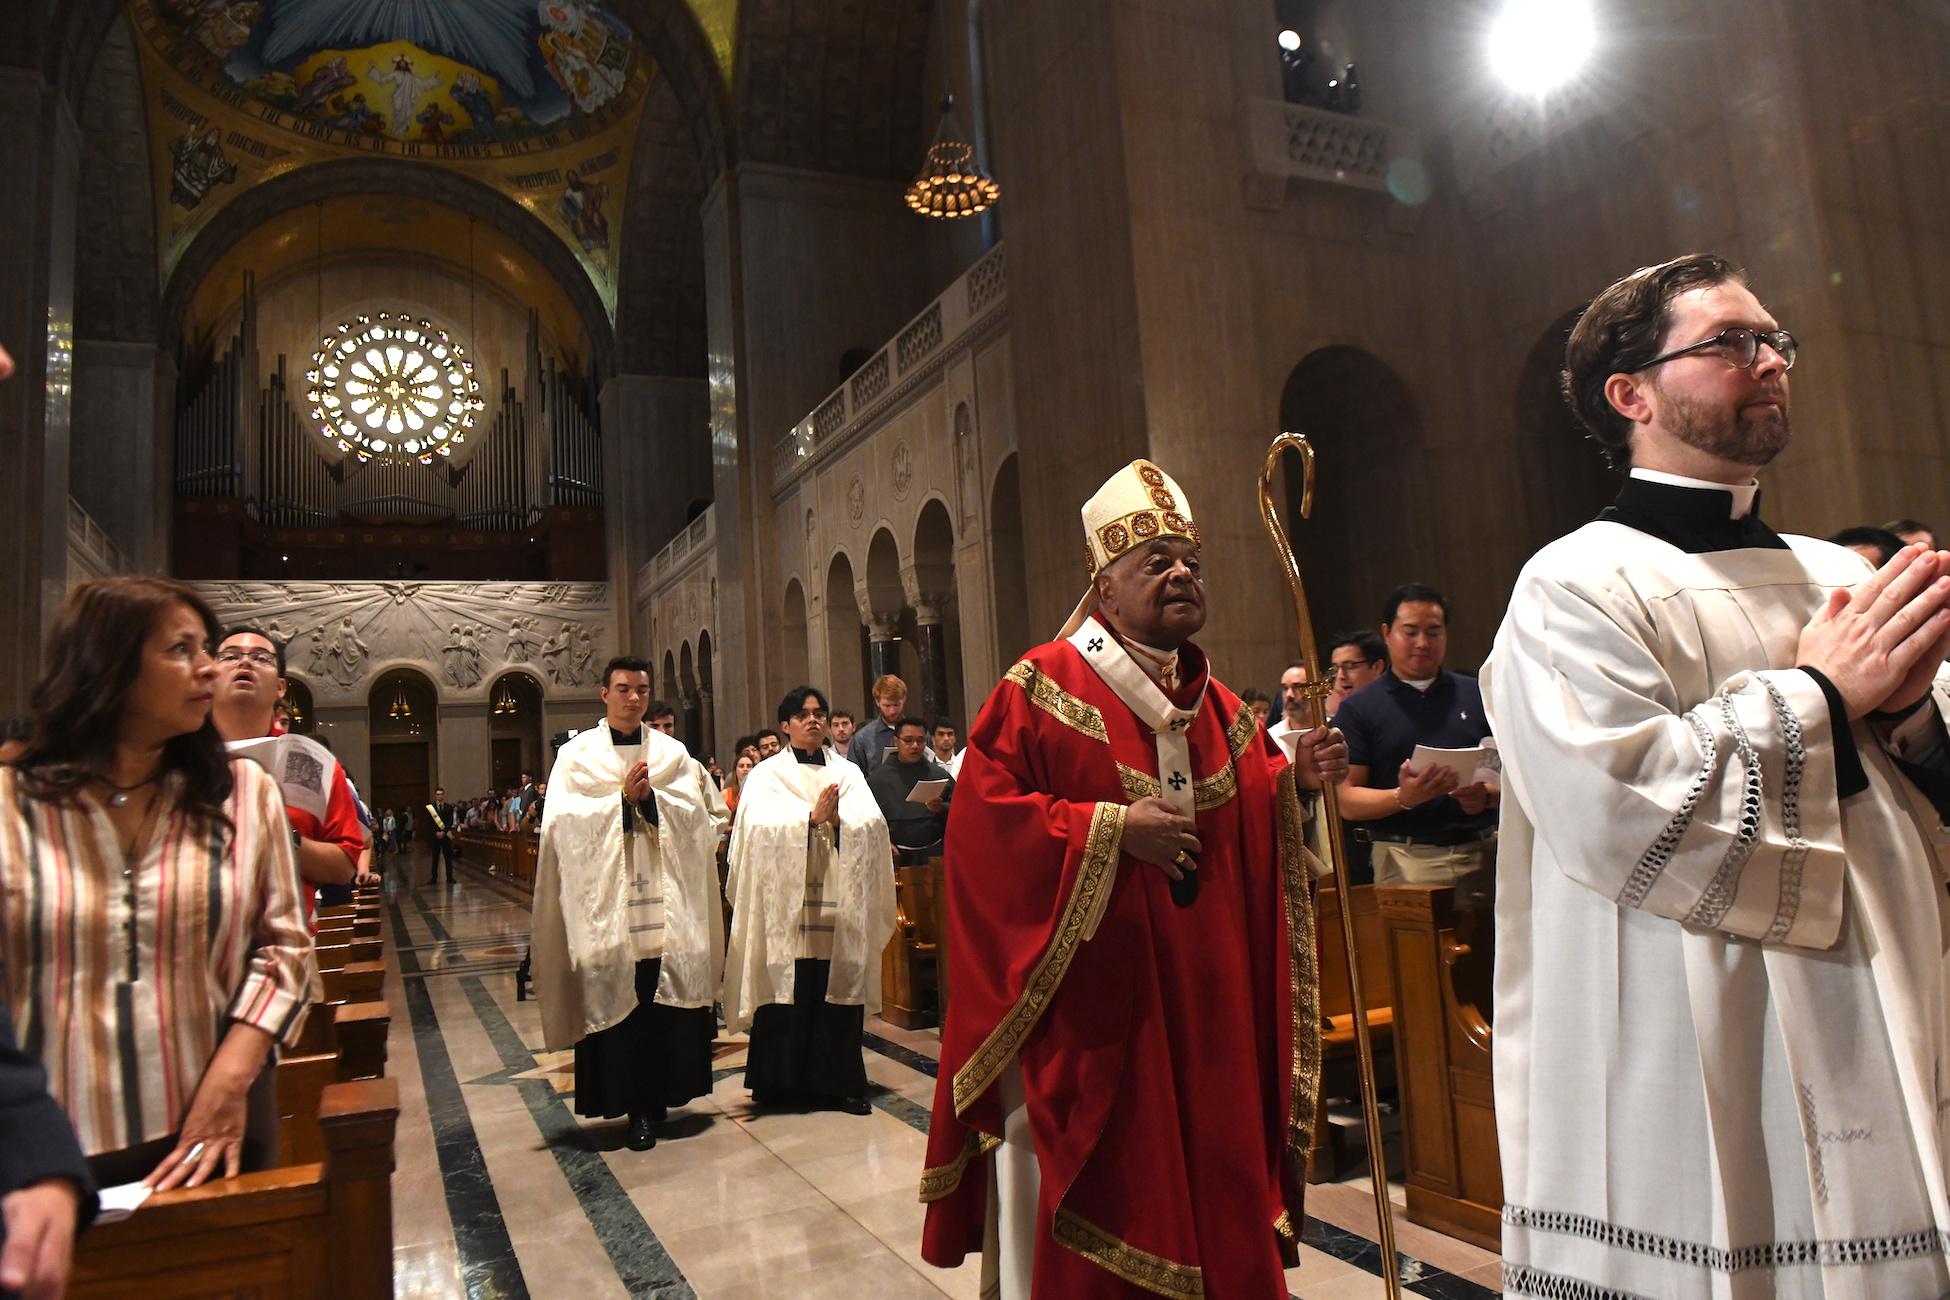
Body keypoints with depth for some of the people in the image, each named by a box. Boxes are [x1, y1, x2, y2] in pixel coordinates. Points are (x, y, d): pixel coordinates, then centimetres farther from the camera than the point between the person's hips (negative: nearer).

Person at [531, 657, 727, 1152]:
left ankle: (655, 1100, 14)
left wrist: (650, 797, -12)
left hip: (667, 903, 2)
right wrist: (623, 799, -13)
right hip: (607, 904, -1)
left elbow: (698, 811, 1)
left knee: (668, 1005, 1)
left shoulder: (672, 752, 12)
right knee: (614, 1000, -1)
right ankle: (633, 1104, 9)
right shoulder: (577, 754, 7)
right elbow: (564, 820, -5)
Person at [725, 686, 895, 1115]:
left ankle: (840, 1083, 8)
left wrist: (838, 820, -17)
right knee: (787, 994, -2)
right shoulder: (767, 774, 9)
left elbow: (872, 822, 1)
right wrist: (812, 816, -17)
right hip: (786, 905, -2)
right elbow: (760, 827, -8)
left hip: (840, 901, 2)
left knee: (838, 993, -1)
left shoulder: (848, 772, 16)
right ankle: (782, 1082, 11)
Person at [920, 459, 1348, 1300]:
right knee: (1087, 1193, 4)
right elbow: (982, 817, -15)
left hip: (1205, 1005, 6)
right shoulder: (1042, 688, -8)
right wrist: (1108, 829, -20)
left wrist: (1294, 782, -2)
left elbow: (1252, 816, 18)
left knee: (1210, 1182, 14)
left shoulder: (1213, 702, 12)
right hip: (1085, 1009, -6)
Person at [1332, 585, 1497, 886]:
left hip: (1484, 852, 2)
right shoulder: (1358, 708, 6)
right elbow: (1347, 800, 0)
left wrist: (1487, 795, -8)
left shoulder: (1477, 696, 15)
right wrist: (1403, 797, -17)